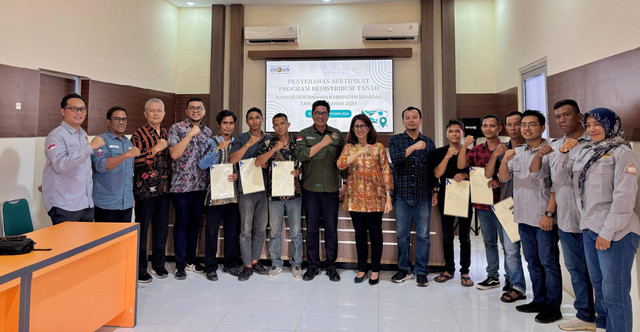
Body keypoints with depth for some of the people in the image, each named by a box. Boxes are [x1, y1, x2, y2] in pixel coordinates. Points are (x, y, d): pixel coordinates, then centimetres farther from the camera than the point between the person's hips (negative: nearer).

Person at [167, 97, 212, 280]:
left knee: (195, 222, 13)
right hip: (181, 184, -4)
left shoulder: (207, 131, 12)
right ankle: (180, 264, 14)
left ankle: (191, 260, 26)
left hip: (201, 184, 5)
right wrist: (190, 134, -19)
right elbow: (174, 154, -16)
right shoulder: (176, 128, -3)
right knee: (182, 223, 2)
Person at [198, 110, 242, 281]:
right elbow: (202, 164, -12)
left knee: (232, 230, 10)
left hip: (233, 194, 3)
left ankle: (230, 264, 24)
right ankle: (210, 267, 15)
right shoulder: (211, 142, 1)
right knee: (211, 230, 1)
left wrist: (238, 175, -7)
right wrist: (218, 149, -21)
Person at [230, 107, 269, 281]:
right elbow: (232, 160, -10)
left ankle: (255, 261, 24)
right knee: (246, 229, 0)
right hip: (247, 189, -3)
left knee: (260, 228, 10)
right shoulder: (241, 139, 4)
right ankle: (247, 265, 10)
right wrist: (248, 144, -17)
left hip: (265, 189, 3)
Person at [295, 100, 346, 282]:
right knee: (312, 228, 7)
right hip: (310, 188, -1)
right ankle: (313, 265, 20)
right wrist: (322, 143, -15)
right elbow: (300, 155, -12)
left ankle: (330, 265, 20)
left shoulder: (337, 134, 9)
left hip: (331, 188, 1)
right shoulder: (304, 134, 5)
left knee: (331, 228, 6)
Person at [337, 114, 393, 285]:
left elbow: (386, 171, 0)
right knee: (359, 233, 10)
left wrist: (388, 197, -6)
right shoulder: (349, 147, 7)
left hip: (375, 197, -1)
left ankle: (375, 270, 20)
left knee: (375, 233, 4)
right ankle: (362, 269, 24)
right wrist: (359, 153, -21)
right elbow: (340, 164, -11)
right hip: (355, 197, 2)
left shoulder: (378, 147, 3)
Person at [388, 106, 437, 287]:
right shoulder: (395, 140, 7)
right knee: (402, 234, 7)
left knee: (423, 235, 4)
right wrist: (413, 147, -21)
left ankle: (421, 272, 17)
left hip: (423, 196, 1)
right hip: (401, 195, 0)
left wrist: (435, 191, 5)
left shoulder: (429, 142, 11)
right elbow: (395, 158, -13)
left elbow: (434, 169, 11)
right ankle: (404, 269, 21)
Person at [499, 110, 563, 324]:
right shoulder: (517, 152, 11)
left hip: (544, 218, -6)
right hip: (524, 216, 6)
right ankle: (539, 300, 28)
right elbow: (504, 177, 7)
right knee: (532, 261, 15)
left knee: (549, 262, 3)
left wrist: (549, 213, -16)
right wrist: (504, 160, -11)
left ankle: (553, 306, 13)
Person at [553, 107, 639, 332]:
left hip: (615, 233, -7)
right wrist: (563, 151, 3)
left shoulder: (622, 153, -7)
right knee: (599, 286, 19)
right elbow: (559, 171, 22)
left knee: (614, 292, -2)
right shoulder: (584, 152, 13)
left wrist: (607, 232, -17)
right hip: (589, 229, 7)